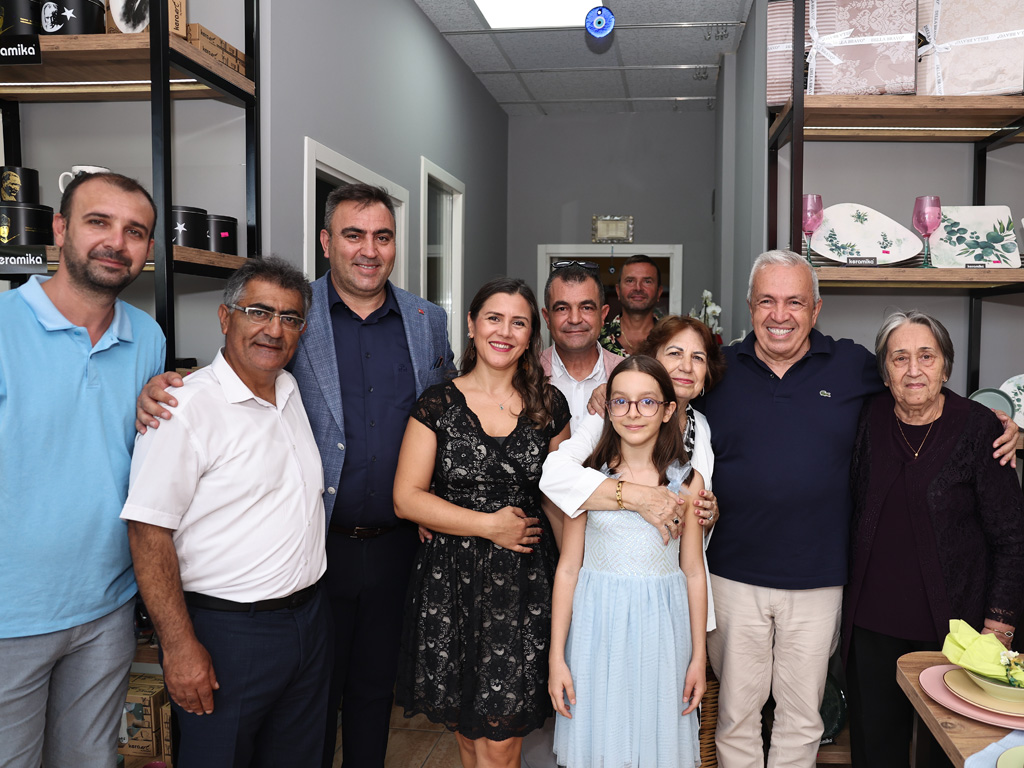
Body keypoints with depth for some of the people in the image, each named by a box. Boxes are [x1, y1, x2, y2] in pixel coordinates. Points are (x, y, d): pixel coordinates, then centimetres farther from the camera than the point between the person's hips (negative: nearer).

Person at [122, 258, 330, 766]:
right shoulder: (186, 408, -16)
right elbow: (148, 533, -18)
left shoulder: (294, 393, 7)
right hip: (225, 632, -7)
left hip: (309, 621, 7)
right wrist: (179, 645, -19)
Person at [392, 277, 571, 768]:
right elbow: (406, 498, -5)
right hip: (452, 579, 0)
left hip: (525, 580, 1)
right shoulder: (438, 404, -1)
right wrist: (489, 526, -9)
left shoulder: (549, 406, 4)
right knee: (466, 728, 12)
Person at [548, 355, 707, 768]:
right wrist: (556, 658, -1)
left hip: (660, 626, 1)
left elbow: (693, 571, 5)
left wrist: (699, 656, 6)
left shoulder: (687, 481, 0)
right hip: (598, 625, 0)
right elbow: (568, 568, -1)